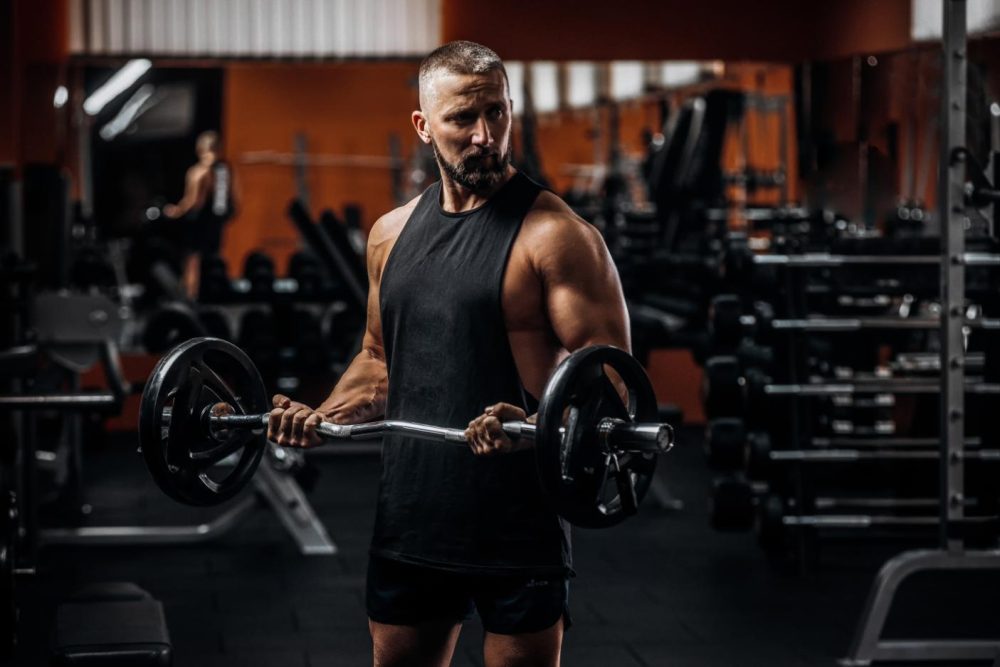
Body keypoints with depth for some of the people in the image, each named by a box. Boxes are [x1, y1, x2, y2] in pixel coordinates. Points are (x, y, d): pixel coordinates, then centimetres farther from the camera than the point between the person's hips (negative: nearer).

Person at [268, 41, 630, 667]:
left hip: (518, 524, -6)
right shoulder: (392, 233, 10)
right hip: (410, 518, 6)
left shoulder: (555, 235, -10)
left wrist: (530, 427, -31)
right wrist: (320, 418, 4)